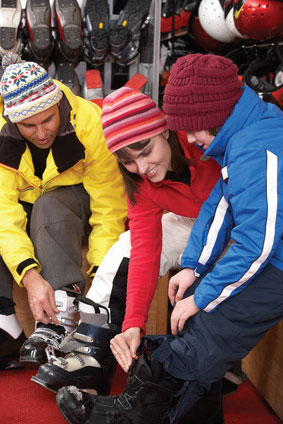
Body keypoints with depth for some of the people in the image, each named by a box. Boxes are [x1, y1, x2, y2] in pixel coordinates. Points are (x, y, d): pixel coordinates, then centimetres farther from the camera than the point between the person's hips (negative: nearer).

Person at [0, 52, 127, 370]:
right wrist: (29, 275, -43)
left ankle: (58, 325, -44)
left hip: (76, 207, -3)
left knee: (49, 205, -36)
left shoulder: (90, 123, -26)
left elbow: (109, 209, -24)